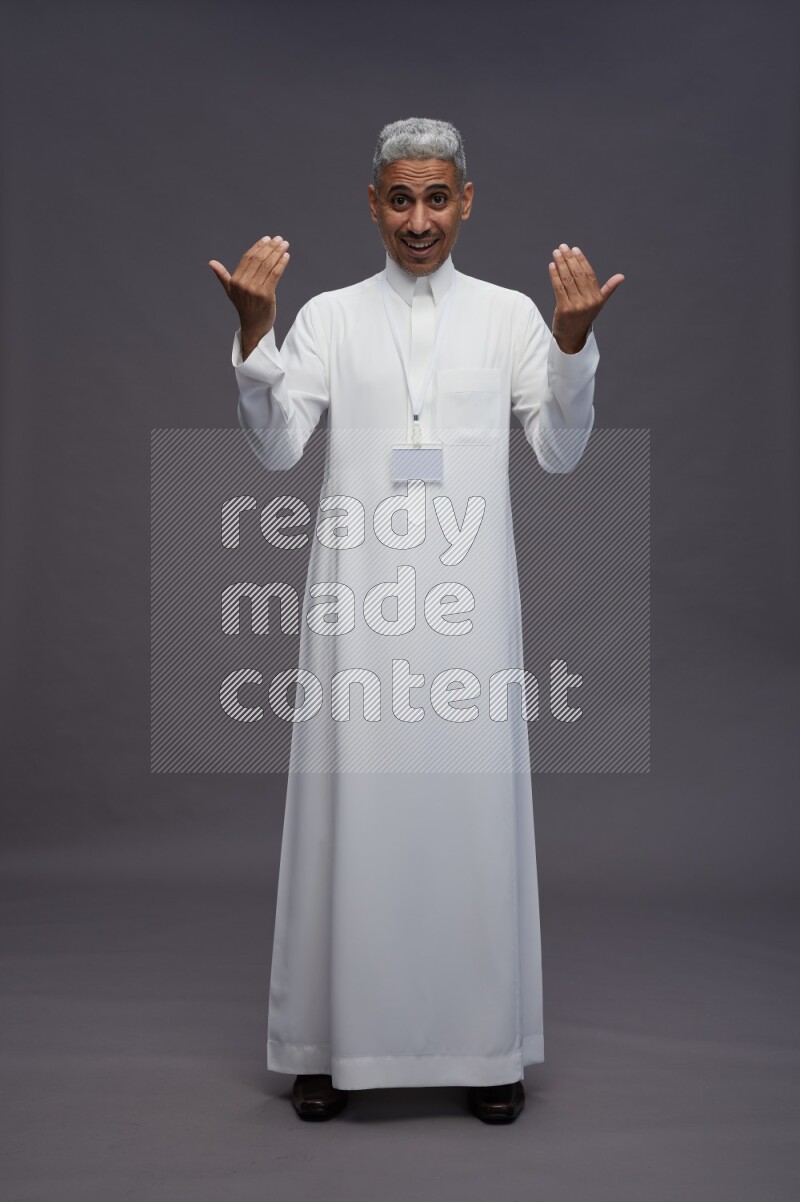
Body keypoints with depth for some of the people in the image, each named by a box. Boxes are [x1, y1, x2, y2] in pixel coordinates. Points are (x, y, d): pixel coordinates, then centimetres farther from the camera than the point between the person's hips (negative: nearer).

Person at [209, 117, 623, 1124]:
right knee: (352, 803, 2)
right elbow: (276, 446, -1)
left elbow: (560, 451, 3)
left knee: (473, 798, 3)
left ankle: (485, 1041, 18)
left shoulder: (511, 315, 9)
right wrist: (253, 330, -14)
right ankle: (336, 1039, 17)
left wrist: (573, 340, -11)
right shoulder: (329, 316, 8)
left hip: (467, 596, 0)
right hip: (358, 597, 0)